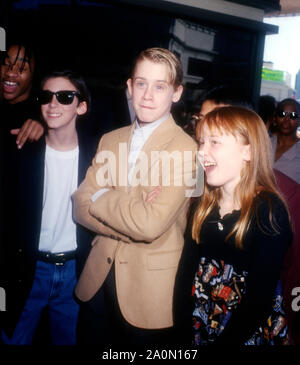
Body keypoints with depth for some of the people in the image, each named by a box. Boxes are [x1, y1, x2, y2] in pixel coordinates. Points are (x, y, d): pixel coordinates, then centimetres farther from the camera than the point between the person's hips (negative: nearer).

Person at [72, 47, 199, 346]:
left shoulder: (184, 148, -15)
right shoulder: (110, 140, 5)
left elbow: (151, 223, -24)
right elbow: (81, 206, -2)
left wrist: (101, 197, -9)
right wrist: (131, 229, -17)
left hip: (150, 286, -5)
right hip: (99, 277, 5)